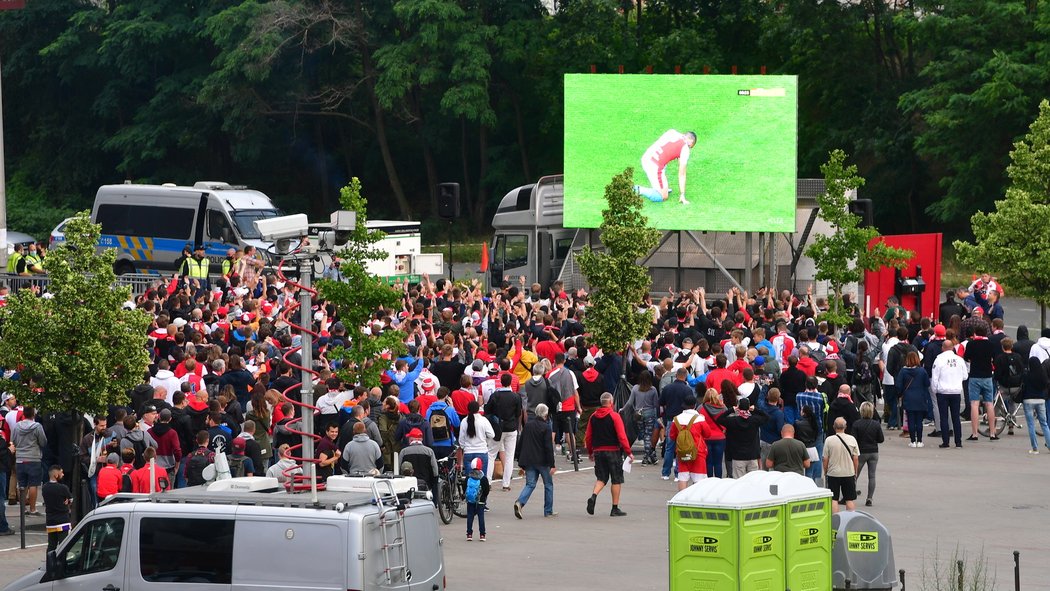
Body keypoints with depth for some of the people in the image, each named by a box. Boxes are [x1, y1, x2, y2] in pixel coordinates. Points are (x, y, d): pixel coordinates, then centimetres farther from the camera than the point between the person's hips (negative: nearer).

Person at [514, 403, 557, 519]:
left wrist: (521, 463, 17)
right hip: (542, 461, -4)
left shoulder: (527, 425, 7)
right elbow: (549, 447, -14)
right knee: (548, 485, 12)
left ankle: (520, 502, -22)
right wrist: (552, 465, -11)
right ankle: (548, 511, 15)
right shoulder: (546, 427, -10)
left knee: (530, 484, 5)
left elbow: (520, 444, 11)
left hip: (528, 460, 4)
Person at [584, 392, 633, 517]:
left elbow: (588, 437, 9)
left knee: (601, 478, 13)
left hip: (598, 452, 4)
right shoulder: (614, 416, -10)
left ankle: (593, 496, -16)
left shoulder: (594, 417, 5)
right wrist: (629, 452, -9)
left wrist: (590, 452, 21)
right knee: (617, 480, 6)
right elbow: (622, 436, -14)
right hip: (613, 451, -4)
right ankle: (615, 509, 7)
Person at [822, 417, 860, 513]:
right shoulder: (852, 439, -6)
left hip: (833, 474, -1)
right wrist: (855, 472, 13)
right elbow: (856, 458, -1)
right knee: (850, 500, 9)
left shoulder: (829, 440, -9)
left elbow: (825, 459, -5)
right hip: (849, 473, 1)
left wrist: (825, 472, 9)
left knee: (834, 499, 4)